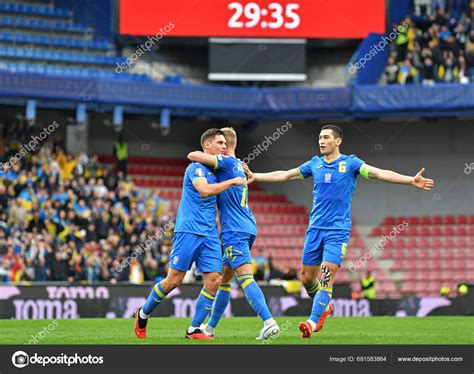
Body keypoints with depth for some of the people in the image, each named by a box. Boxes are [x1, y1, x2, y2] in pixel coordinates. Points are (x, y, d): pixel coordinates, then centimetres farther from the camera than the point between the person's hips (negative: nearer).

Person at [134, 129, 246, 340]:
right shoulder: (196, 167, -7)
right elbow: (204, 190, -24)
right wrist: (232, 181, -17)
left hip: (210, 235, 7)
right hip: (189, 231, -7)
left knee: (214, 280, -6)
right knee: (173, 280, -5)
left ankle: (194, 329, 0)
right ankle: (143, 314, 16)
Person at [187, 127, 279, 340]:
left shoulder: (227, 162, -9)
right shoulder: (238, 165, 18)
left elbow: (193, 156, -18)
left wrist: (196, 156, 4)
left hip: (235, 231, -9)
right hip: (247, 228, 9)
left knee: (245, 277, -17)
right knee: (224, 278, 17)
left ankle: (269, 321, -29)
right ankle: (210, 327, 26)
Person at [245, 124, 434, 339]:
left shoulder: (350, 163, -2)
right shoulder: (315, 164, 11)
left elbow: (379, 173, -11)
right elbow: (285, 175, 20)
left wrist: (411, 180, -23)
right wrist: (255, 176, 19)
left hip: (338, 230, -4)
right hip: (315, 229, 4)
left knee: (326, 276, -16)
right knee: (307, 278, 5)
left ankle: (313, 321, -15)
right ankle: (324, 307, 31)